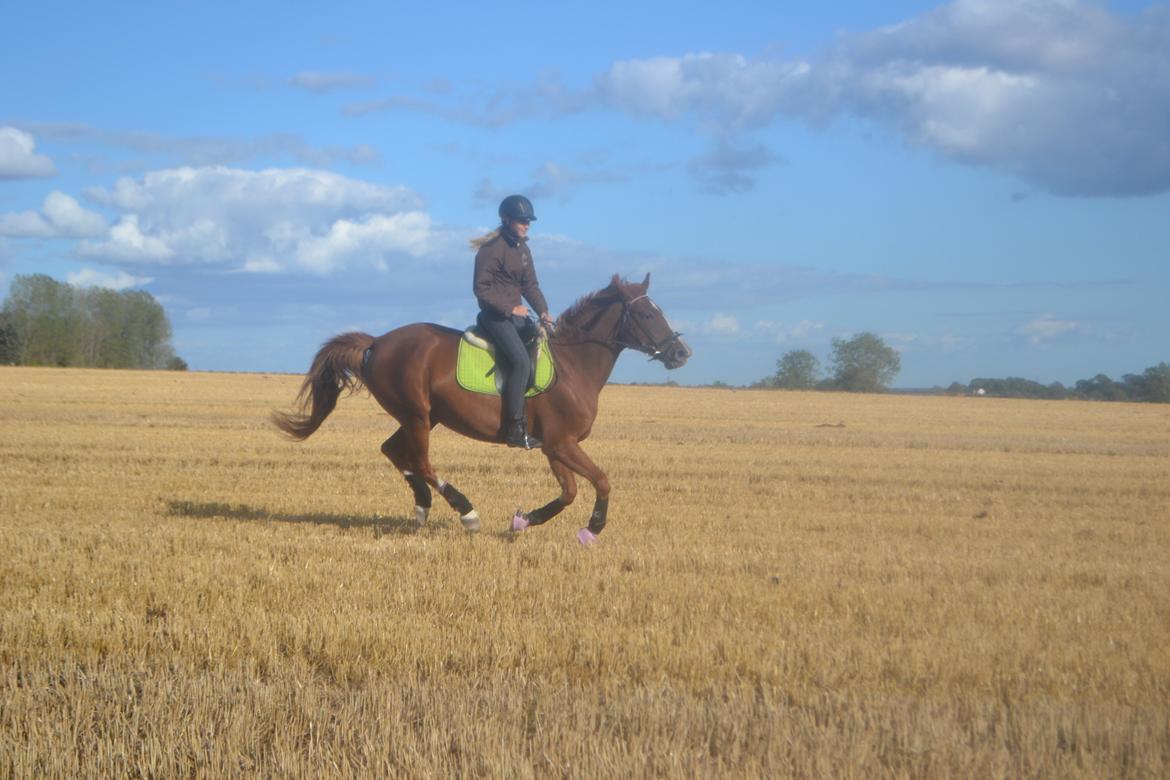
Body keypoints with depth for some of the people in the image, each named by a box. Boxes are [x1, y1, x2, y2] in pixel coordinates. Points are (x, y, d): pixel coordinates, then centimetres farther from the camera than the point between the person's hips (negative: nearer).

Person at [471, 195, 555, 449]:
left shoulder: (522, 249, 14)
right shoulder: (492, 249, -12)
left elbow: (530, 285, 16)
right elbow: (481, 288, -15)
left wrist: (543, 311, -1)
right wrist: (510, 309, -18)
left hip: (515, 314, 9)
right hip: (494, 315, -9)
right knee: (521, 361, -25)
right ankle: (515, 429, -24)